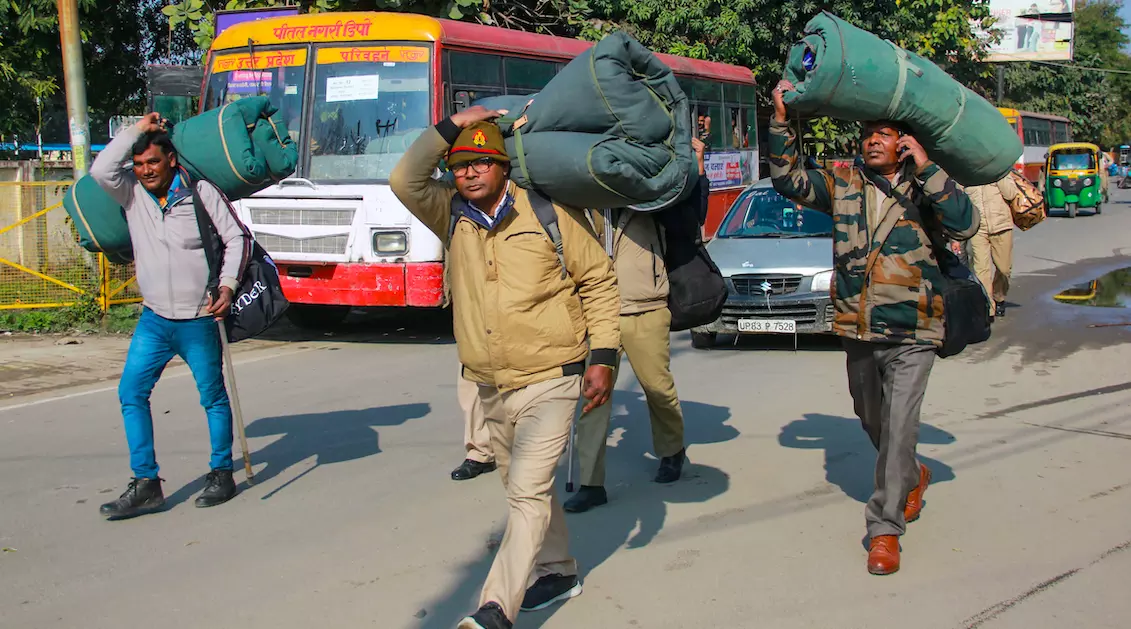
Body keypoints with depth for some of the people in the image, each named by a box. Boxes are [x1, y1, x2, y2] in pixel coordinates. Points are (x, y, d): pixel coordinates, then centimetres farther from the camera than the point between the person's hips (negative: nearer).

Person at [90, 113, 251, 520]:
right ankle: (146, 484, 2)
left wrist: (227, 286, -14)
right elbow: (101, 170, -15)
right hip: (154, 319, 4)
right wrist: (138, 130, -9)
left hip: (199, 320, -4)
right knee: (131, 392, -3)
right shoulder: (132, 194, 2)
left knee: (213, 397, 7)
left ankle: (222, 474, 23)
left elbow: (236, 237, -3)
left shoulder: (202, 192, -6)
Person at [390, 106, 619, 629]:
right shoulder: (453, 216, 5)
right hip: (490, 387, 6)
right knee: (523, 488, 19)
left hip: (549, 380, -6)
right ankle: (558, 571, 38)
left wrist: (603, 357, -8)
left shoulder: (549, 212, -7)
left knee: (528, 491, -13)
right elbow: (405, 181, -10)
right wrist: (452, 126, -12)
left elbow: (598, 281, -2)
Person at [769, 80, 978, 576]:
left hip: (911, 335, -4)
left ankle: (885, 527, -4)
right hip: (857, 331, 5)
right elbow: (788, 179, 2)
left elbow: (965, 224, -18)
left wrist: (926, 168, -21)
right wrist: (781, 120, -7)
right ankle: (912, 477, 49)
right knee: (872, 422, 20)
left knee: (899, 426, -12)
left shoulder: (925, 189, -3)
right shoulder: (844, 185, 6)